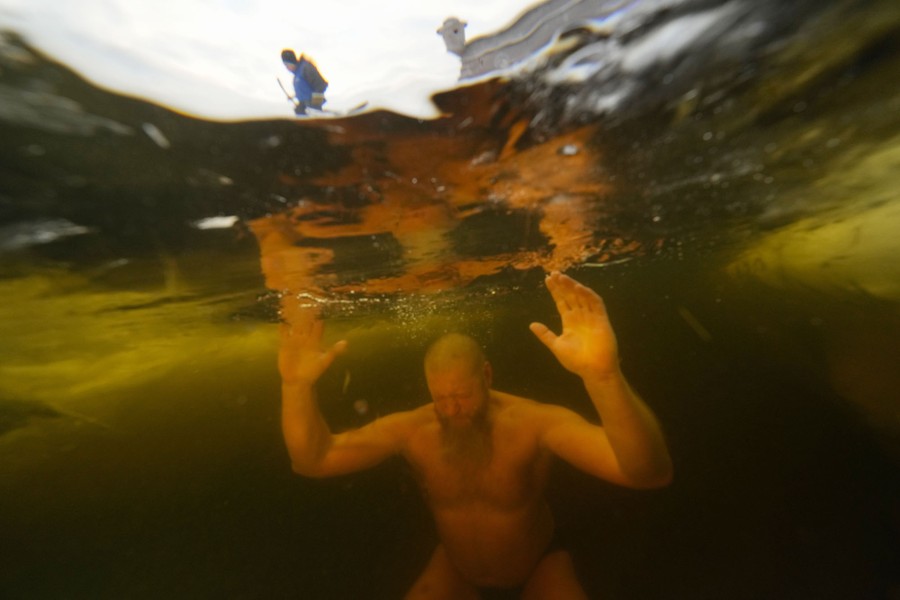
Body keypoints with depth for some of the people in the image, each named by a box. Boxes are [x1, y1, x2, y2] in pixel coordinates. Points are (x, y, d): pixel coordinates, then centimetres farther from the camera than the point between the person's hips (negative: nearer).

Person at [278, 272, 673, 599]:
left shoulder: (533, 422, -33)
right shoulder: (411, 430, -25)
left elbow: (651, 473, -43)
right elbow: (312, 460, -22)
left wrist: (603, 375, -62)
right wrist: (298, 385, -40)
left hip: (538, 568, -1)